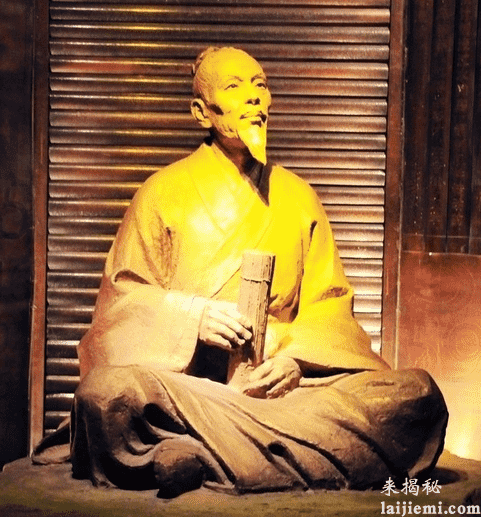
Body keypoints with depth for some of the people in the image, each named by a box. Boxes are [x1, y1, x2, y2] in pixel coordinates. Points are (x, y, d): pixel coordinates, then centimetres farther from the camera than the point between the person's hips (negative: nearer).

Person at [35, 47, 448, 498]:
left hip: (280, 383, 4)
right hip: (183, 383, -3)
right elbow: (124, 297, 7)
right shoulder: (164, 192, 11)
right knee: (107, 392, -37)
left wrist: (297, 359, -8)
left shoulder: (299, 198, 19)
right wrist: (192, 317, -13)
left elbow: (329, 305, 14)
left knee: (418, 395, -23)